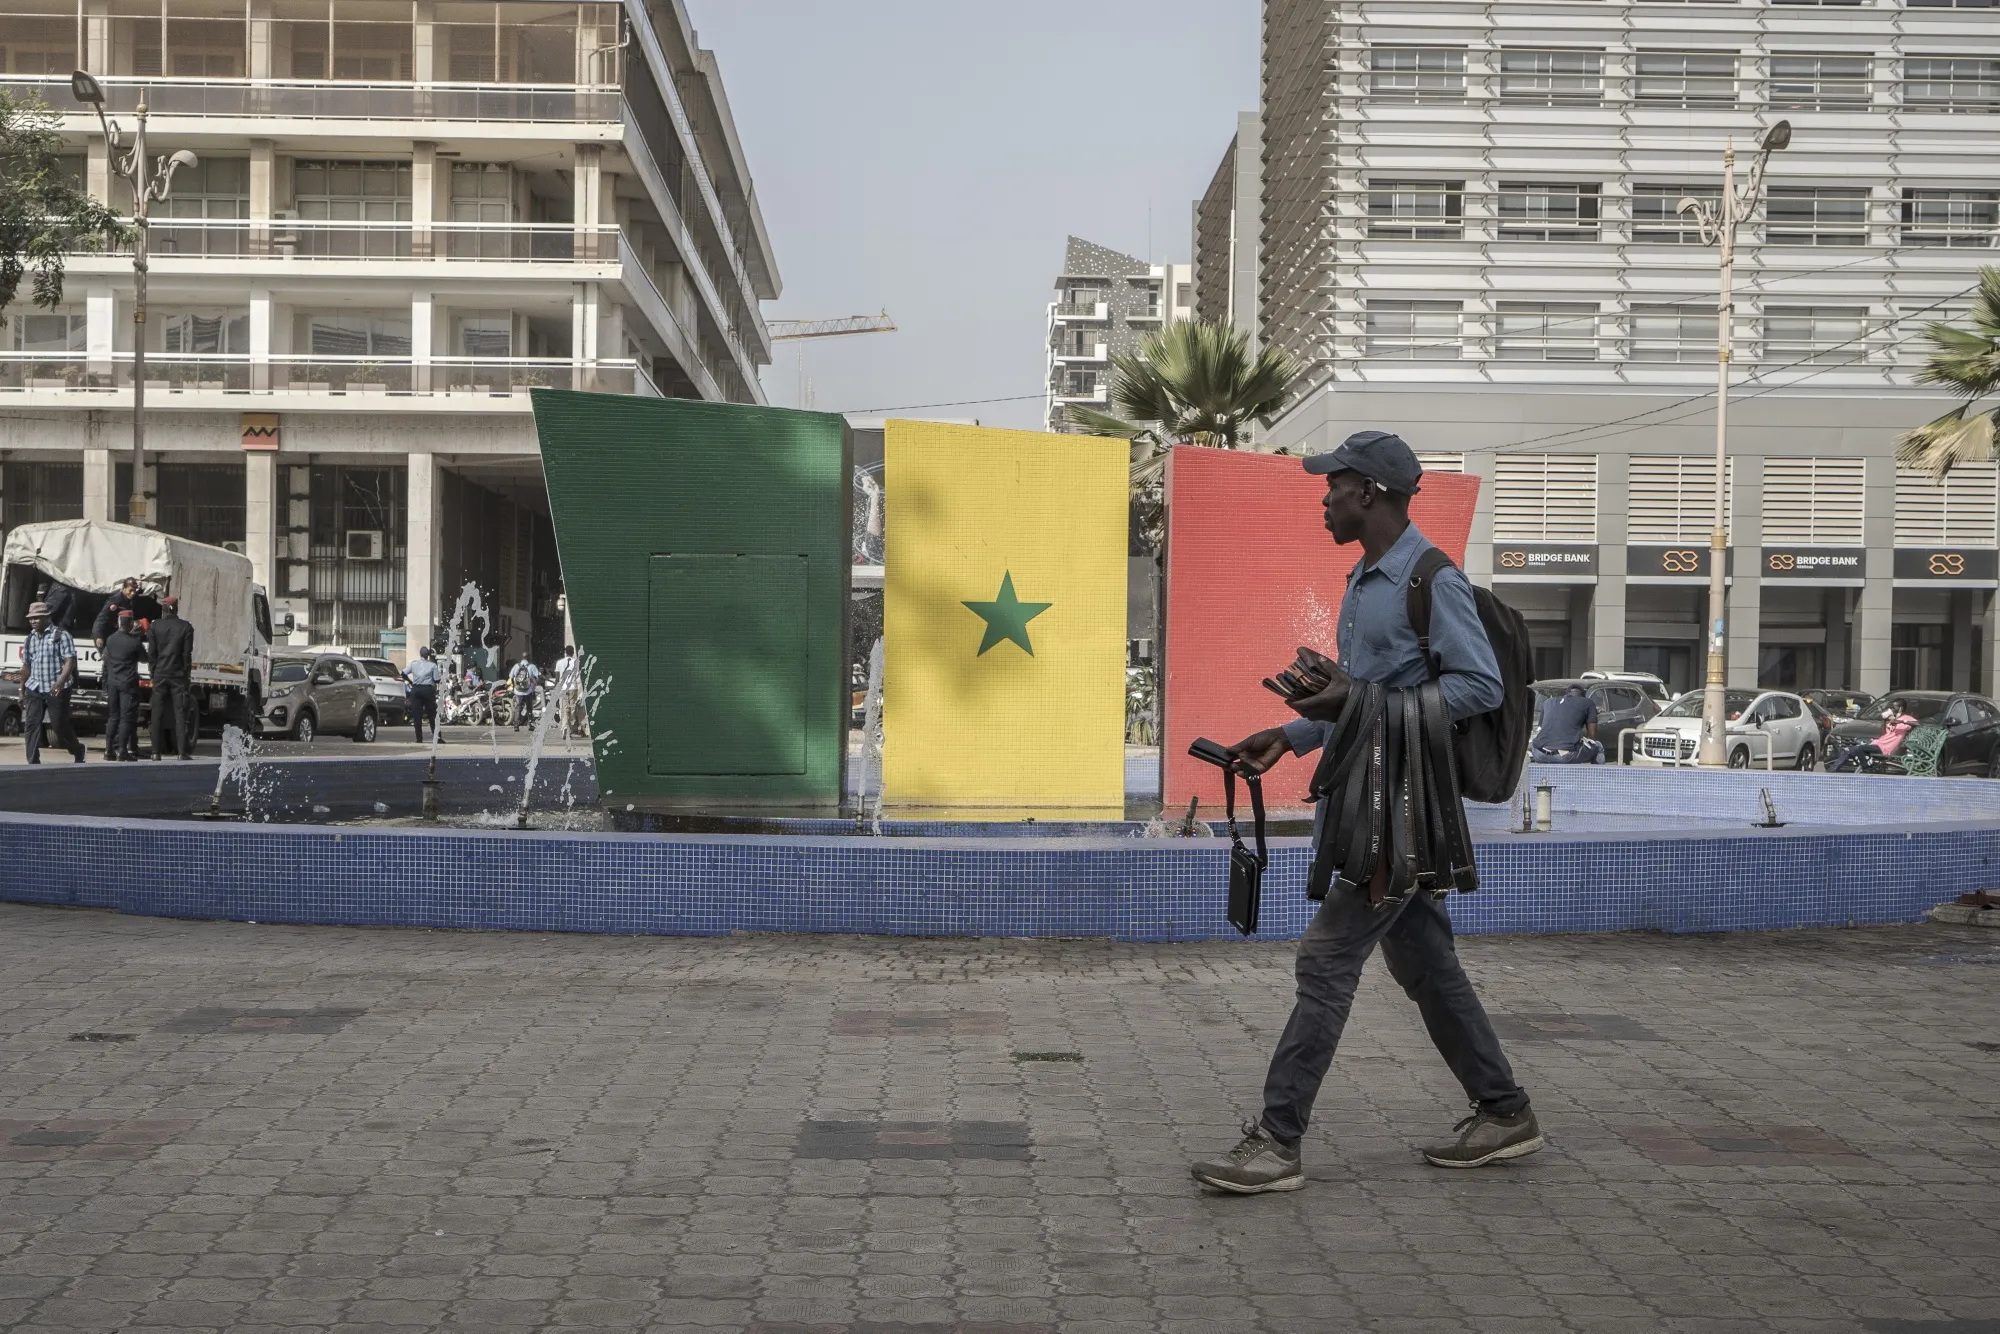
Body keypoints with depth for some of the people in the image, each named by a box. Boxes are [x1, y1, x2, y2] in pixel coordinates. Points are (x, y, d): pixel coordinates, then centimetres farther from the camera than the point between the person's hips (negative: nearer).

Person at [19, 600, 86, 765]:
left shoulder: (61, 635, -6)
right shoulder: (29, 639, 12)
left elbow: (70, 661, -13)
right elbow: (26, 666, 19)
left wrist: (60, 682, -27)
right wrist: (22, 691, 17)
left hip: (57, 690, -5)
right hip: (34, 689, 5)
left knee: (60, 725, 2)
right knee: (31, 724, -6)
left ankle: (78, 750, 28)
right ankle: (33, 762, -5)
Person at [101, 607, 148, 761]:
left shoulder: (110, 639, 3)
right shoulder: (134, 642, -12)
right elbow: (144, 658, 2)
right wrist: (141, 644, 18)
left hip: (112, 683, 5)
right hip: (128, 683, -5)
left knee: (113, 717, 12)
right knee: (126, 717, -3)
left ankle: (109, 750, 10)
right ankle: (123, 750, -8)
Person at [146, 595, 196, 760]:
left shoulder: (155, 626, 0)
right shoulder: (185, 627, -2)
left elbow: (151, 652, 1)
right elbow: (187, 654, -3)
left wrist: (153, 673, 9)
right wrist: (187, 675, 5)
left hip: (160, 675, 1)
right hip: (179, 675, -1)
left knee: (157, 715, 6)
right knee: (180, 714, -1)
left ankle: (156, 752, 4)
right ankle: (182, 752, -6)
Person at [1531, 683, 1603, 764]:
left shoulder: (1547, 702, 27)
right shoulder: (1588, 703, 17)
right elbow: (1592, 735, 17)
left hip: (1540, 756, 3)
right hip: (1568, 757, -3)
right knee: (1598, 747, 25)